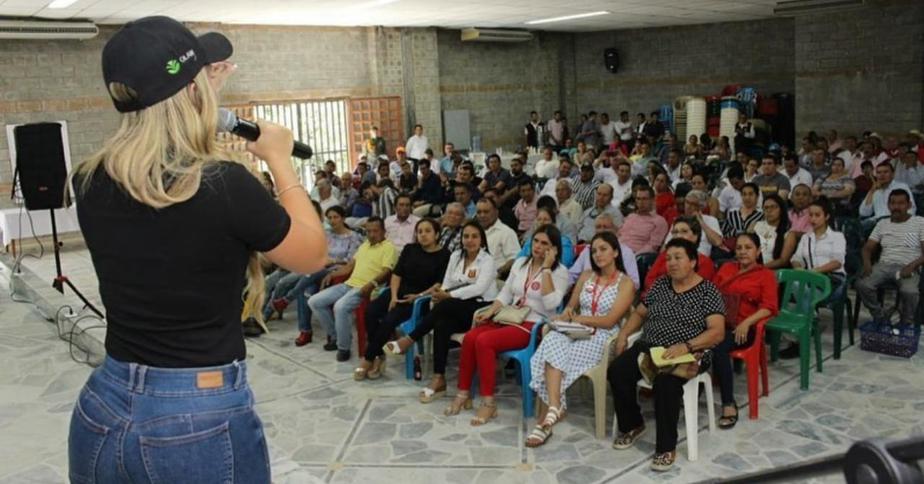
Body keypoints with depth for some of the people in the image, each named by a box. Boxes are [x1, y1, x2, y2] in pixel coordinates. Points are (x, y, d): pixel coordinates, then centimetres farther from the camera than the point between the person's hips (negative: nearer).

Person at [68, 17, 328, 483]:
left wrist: (202, 93, 21)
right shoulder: (224, 183, -20)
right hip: (203, 421, -5)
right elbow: (313, 254, -3)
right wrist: (279, 160, 6)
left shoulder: (90, 183, -4)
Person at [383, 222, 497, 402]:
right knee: (441, 325, -30)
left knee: (445, 306, -34)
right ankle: (439, 379, -29)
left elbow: (479, 288, -21)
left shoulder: (487, 260, -6)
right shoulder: (455, 256, 13)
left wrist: (448, 296, -25)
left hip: (481, 308, -5)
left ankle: (409, 340, -24)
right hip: (457, 310, 5)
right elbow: (447, 283, 9)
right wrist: (440, 292, -15)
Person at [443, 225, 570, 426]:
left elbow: (550, 304, -18)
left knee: (484, 341, -28)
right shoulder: (520, 263, 15)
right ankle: (463, 394, -9)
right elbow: (505, 294, 15)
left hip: (534, 326, -6)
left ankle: (489, 403, -19)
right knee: (470, 337, -21)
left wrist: (546, 269, -17)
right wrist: (490, 311, -2)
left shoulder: (560, 271, -3)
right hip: (510, 319, 6)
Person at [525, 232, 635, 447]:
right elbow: (571, 307, 19)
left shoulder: (625, 283, 1)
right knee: (553, 342, -32)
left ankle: (545, 421, -31)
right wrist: (566, 313, -5)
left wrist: (575, 318, -13)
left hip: (602, 338, -5)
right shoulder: (586, 276, 18)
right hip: (577, 333, 5)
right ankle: (554, 407, -38)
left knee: (553, 355, -31)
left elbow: (609, 321, -9)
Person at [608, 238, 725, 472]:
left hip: (689, 354, -5)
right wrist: (623, 334, 0)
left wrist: (685, 346, -28)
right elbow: (639, 313, 20)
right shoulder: (659, 284, 12)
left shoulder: (708, 292, -4)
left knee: (665, 381, -36)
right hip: (649, 347, 5)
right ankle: (632, 425, 3)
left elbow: (717, 332, -14)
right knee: (617, 371, -21)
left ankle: (666, 447, -19)